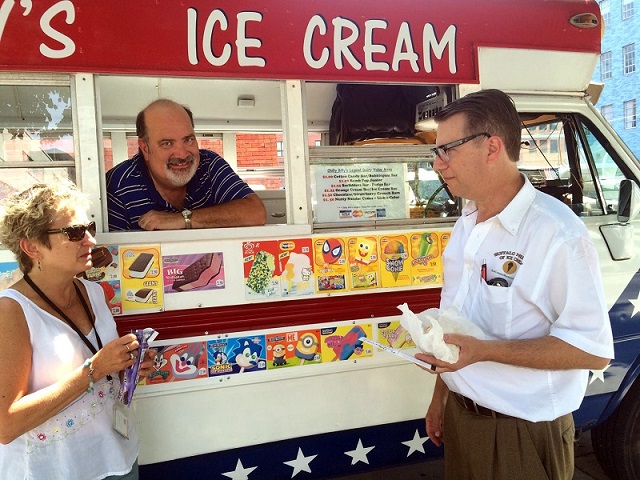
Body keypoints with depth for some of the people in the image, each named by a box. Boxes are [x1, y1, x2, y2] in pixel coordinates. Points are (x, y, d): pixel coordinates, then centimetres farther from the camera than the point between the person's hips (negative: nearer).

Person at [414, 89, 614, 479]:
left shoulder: (558, 234, -20)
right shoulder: (465, 226, 5)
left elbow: (594, 349, -21)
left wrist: (484, 351, -27)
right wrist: (440, 398, 14)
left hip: (523, 433, -6)